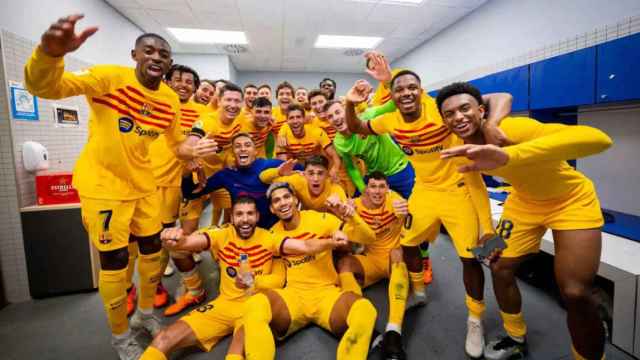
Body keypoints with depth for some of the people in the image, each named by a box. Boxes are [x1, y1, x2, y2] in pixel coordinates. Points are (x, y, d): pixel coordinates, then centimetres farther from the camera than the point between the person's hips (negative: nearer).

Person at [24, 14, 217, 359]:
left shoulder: (171, 99, 0)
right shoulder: (110, 77, -16)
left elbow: (174, 143, 10)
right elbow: (44, 86, -29)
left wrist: (191, 150, -12)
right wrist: (51, 52, -50)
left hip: (142, 183, 6)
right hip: (102, 184, -5)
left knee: (152, 250, 14)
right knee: (114, 260, 2)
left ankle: (145, 314, 39)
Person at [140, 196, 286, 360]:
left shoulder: (270, 239, -6)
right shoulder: (222, 234, -6)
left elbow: (279, 278, -3)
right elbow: (195, 240, -26)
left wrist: (255, 281, -22)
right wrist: (177, 241, -50)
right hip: (225, 303, 3)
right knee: (163, 340, -7)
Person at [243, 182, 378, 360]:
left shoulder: (320, 219, -1)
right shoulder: (274, 233, 6)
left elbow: (368, 238, -6)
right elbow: (305, 247, -14)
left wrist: (352, 218, -25)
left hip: (326, 292, -1)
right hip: (293, 294, 1)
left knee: (366, 311, -32)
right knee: (254, 307, -31)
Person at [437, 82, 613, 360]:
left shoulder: (513, 129, -35)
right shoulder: (463, 150, -15)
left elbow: (599, 139, -50)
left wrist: (507, 155, -64)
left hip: (572, 201, -5)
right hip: (524, 203, 6)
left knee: (575, 294, -12)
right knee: (500, 268, 7)